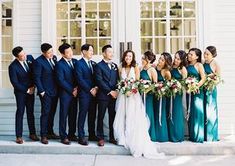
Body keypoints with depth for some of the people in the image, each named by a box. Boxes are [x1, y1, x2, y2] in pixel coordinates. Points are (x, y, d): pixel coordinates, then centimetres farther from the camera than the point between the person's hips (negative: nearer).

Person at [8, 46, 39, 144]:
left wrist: (33, 85, -2)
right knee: (20, 113, 2)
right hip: (20, 92, -4)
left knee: (30, 112, 11)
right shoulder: (13, 67, -19)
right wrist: (27, 90, -11)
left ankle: (32, 133, 20)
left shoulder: (30, 58, -6)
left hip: (31, 90, 4)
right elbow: (15, 83, -15)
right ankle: (19, 136, 10)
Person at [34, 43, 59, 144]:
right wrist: (41, 91, -14)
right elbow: (36, 78, -12)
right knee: (45, 113, -2)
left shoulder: (54, 58, 6)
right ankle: (43, 136, 8)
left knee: (52, 113, 15)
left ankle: (50, 132, 27)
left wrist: (58, 88, 8)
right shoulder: (38, 61, -13)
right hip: (46, 92, -6)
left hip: (55, 91, 6)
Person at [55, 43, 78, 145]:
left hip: (74, 92, 5)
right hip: (65, 93, -5)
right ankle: (63, 136, 12)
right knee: (64, 115, 3)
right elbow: (61, 81, -13)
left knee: (73, 115, 11)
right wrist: (71, 90, -10)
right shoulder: (59, 65, -10)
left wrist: (77, 88, -3)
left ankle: (72, 134, 22)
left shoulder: (75, 61, 7)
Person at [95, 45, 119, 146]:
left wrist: (116, 91, -4)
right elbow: (100, 81, -11)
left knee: (112, 117, 8)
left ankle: (112, 137, 18)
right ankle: (100, 138, 12)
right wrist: (110, 91, -13)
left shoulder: (115, 66, 16)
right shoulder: (99, 66, -2)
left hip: (114, 95, 5)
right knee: (101, 117, 4)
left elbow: (117, 80, 13)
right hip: (103, 96, -5)